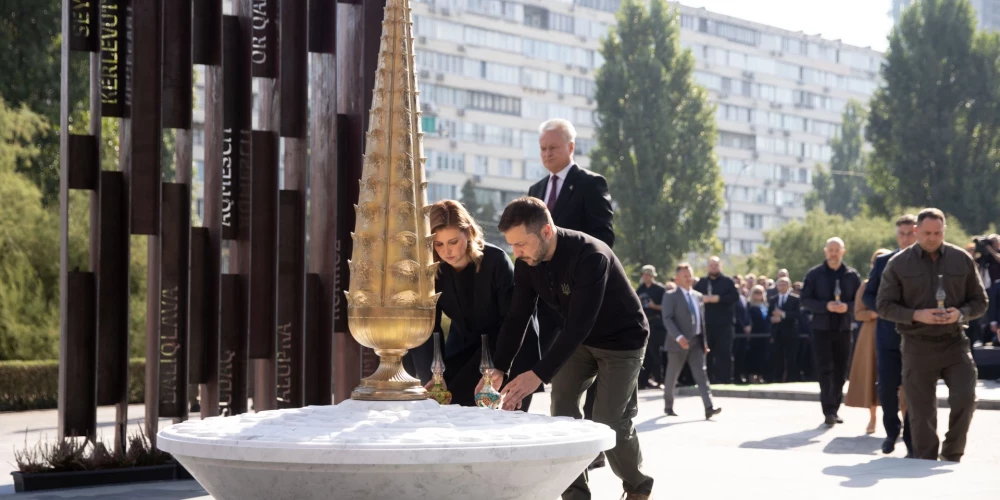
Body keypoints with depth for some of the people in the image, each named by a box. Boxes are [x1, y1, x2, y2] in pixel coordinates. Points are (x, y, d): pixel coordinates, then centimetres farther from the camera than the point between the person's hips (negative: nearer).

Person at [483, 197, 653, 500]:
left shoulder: (589, 256, -36)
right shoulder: (527, 263, -13)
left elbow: (579, 325, -39)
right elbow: (517, 318, -10)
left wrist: (539, 375, -44)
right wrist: (499, 369, -24)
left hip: (622, 340, -6)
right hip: (580, 339, 6)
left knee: (608, 422, -8)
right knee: (562, 406, -9)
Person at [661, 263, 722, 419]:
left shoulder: (698, 296, 13)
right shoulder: (670, 296, -5)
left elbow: (701, 320, 17)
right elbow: (667, 319, -14)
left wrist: (704, 341, 11)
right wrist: (678, 337, -25)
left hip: (696, 342, 4)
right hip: (678, 343, -4)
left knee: (701, 374, -6)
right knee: (672, 376, 7)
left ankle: (709, 408, -16)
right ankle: (668, 406, 24)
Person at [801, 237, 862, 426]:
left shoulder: (852, 276, 5)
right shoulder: (814, 274, 1)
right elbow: (805, 299, -3)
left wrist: (847, 307, -17)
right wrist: (826, 306, -18)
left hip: (843, 329, 2)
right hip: (822, 329, -2)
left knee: (840, 371, 7)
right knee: (825, 369, -8)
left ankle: (834, 409, 16)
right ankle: (828, 410, -10)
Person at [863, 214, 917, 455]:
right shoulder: (883, 262, 7)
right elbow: (868, 296, 9)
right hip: (888, 335, 2)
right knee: (887, 389, 0)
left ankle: (912, 443, 12)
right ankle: (892, 430, 24)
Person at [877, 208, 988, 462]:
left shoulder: (962, 260, 4)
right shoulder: (898, 264, 1)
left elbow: (980, 300, 9)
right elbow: (885, 306, 0)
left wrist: (961, 313, -13)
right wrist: (917, 315, -16)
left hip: (954, 343, 1)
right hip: (918, 346, -1)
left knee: (965, 399, -11)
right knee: (921, 412, 3)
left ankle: (951, 456, 10)